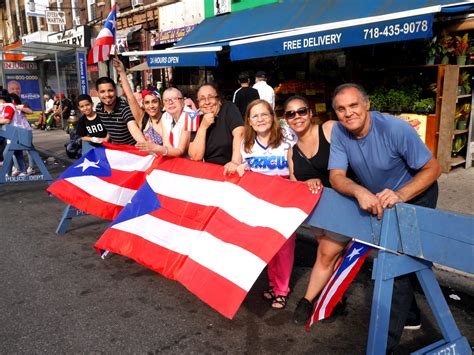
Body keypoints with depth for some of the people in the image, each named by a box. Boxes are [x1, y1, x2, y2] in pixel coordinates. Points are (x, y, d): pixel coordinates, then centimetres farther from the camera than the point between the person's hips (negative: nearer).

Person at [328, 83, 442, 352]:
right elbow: (336, 176, -23)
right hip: (376, 199, 6)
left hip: (415, 194, -6)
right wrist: (359, 191, -45)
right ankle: (410, 315, 45)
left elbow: (433, 168, -25)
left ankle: (386, 343, 0)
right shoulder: (339, 132, -19)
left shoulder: (396, 129, -32)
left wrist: (400, 195, -42)